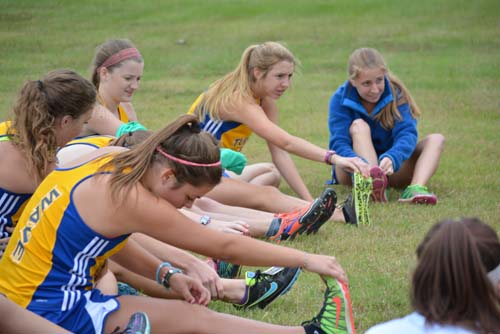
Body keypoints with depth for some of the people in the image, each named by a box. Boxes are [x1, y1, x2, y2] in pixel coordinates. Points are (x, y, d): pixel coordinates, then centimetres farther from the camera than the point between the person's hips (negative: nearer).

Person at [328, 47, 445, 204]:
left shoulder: (396, 95, -8)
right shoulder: (340, 100, -11)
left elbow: (406, 133, -23)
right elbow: (339, 144, -24)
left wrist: (392, 158, -46)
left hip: (388, 168, 2)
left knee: (436, 139, -15)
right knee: (359, 126, -26)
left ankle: (415, 188, -44)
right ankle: (374, 184, -52)